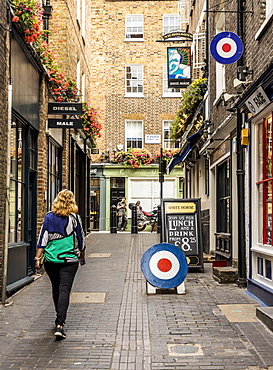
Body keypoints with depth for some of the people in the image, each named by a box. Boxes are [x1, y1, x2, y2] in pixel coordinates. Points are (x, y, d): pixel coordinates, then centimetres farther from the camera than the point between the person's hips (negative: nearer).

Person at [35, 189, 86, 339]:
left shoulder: (49, 217, 1)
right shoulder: (74, 218, -2)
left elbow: (42, 239, -1)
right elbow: (81, 241, 6)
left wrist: (37, 258, 4)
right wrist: (82, 257, 20)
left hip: (51, 259, 3)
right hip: (69, 260, -3)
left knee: (56, 289, 18)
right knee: (64, 290, -5)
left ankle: (59, 318, 35)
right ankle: (60, 324, -15)